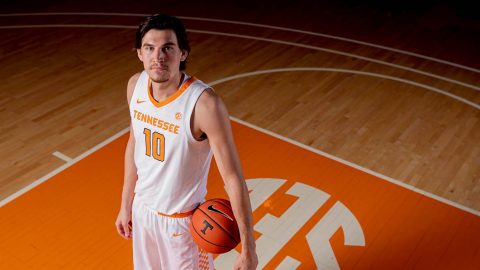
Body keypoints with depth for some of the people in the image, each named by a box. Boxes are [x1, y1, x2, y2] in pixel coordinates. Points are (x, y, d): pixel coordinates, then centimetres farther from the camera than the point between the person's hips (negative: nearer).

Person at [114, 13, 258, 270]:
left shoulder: (204, 103, -30)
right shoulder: (135, 85, -10)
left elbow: (233, 178, -25)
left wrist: (248, 249, -22)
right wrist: (125, 205, 12)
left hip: (183, 219, -5)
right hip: (143, 208, 6)